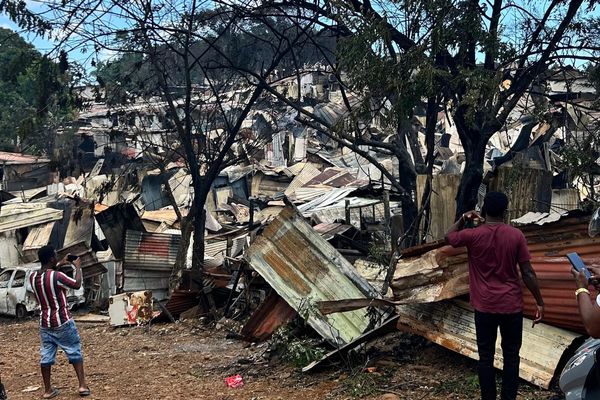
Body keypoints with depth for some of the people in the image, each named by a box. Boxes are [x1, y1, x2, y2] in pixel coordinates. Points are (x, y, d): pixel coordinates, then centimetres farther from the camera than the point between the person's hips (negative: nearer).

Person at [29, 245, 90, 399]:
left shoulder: (32, 276, -1)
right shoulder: (57, 276, -21)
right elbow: (77, 284, -8)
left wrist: (60, 265, 21)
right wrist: (78, 267, 5)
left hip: (45, 324, 5)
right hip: (63, 323, -5)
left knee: (46, 356, 10)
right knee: (75, 353, 7)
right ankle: (82, 385, 7)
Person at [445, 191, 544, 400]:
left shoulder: (473, 235, -8)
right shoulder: (516, 235, -7)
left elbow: (448, 237, 13)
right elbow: (527, 273, -6)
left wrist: (462, 220, 23)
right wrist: (540, 302, 2)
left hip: (485, 307, 0)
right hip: (512, 305, 1)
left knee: (486, 356, 9)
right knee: (511, 355, 11)